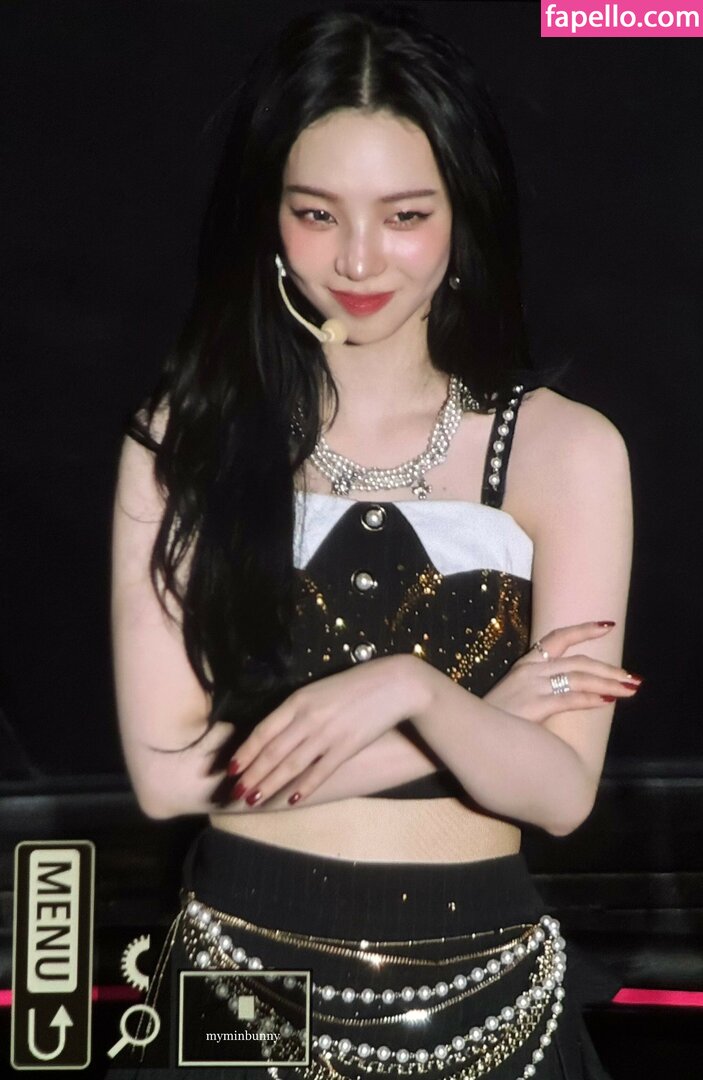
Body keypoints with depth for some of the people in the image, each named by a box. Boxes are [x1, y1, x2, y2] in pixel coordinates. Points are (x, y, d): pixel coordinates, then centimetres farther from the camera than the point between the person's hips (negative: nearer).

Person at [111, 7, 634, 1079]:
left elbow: (562, 791, -10)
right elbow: (166, 769, -12)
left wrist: (417, 692, -30)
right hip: (243, 978, 0)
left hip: (479, 986, 0)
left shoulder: (566, 449, -7)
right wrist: (483, 718, -15)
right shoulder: (183, 438, -6)